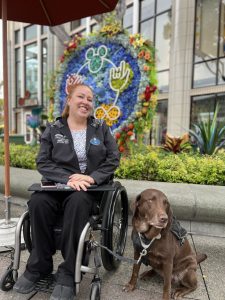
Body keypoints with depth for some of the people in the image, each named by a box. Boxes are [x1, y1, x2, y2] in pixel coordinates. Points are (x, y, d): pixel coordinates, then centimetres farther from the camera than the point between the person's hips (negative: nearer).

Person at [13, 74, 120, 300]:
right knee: (37, 202, -29)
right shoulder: (53, 129, 6)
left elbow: (113, 159, 2)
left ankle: (68, 273, -18)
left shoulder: (101, 128, 8)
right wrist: (68, 178, -18)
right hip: (59, 184, 1)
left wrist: (93, 177, -15)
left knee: (77, 202, -34)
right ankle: (39, 265, -7)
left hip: (91, 187, -1)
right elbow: (43, 162, -1)